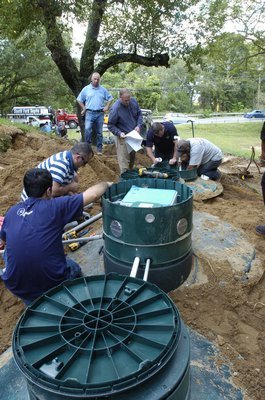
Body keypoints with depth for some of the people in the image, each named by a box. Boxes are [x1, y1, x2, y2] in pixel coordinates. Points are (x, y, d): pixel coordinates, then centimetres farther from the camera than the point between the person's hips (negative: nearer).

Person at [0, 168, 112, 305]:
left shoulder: (12, 211, 1)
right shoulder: (54, 206, -14)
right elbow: (93, 194, -11)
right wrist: (106, 184, 9)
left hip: (16, 287, 2)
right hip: (52, 283, -2)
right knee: (74, 267, 30)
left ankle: (30, 299, 28)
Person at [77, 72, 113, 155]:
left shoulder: (103, 89, 11)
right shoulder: (86, 89, 6)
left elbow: (110, 98, 18)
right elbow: (79, 100, 12)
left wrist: (107, 107, 5)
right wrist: (84, 108, 4)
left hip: (100, 113, 2)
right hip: (90, 113, -1)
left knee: (99, 132, 5)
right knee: (87, 129, -18)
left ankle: (99, 149, 12)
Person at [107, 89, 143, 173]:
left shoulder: (134, 101, -6)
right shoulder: (115, 109, -22)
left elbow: (139, 114, 8)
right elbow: (110, 125, -14)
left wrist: (138, 125, -8)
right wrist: (119, 133, -28)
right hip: (122, 137, -6)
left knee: (132, 158, 21)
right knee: (124, 161, -8)